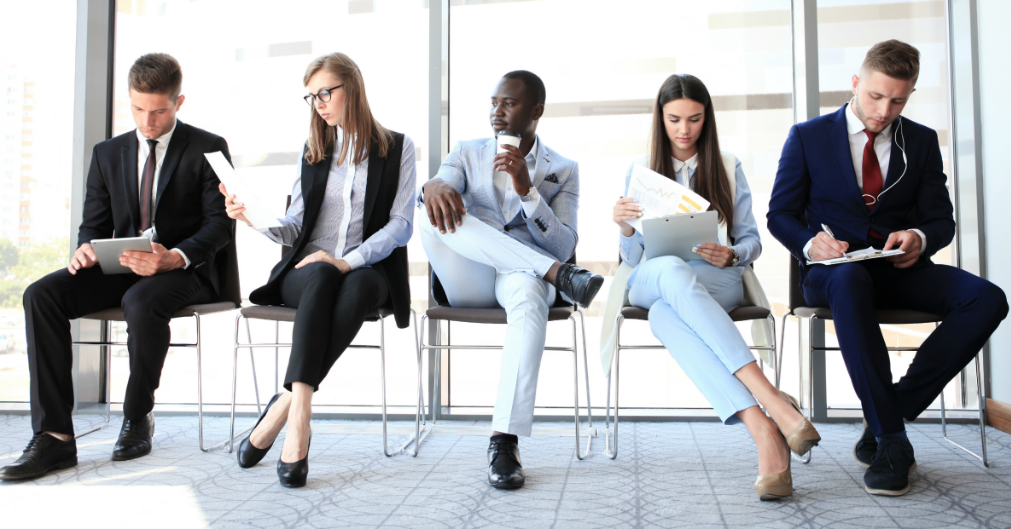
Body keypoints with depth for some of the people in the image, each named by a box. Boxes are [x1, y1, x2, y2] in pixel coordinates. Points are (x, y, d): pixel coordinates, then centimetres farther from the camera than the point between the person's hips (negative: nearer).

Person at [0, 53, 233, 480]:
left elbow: (220, 224, -6)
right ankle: (54, 436, -21)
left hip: (186, 270, -5)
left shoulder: (208, 149, 2)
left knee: (141, 301, -37)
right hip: (120, 268, 5)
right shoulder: (108, 153, 17)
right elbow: (94, 222, 15)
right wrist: (86, 248, -11)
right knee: (40, 295, -20)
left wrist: (175, 257, -24)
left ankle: (138, 418, -13)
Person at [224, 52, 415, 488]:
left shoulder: (397, 148, 10)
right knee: (320, 276, -35)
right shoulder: (313, 151, 20)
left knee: (358, 287, -38)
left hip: (368, 270, -2)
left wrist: (349, 261, -16)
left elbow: (401, 225, -2)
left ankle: (283, 406, -36)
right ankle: (299, 416, -43)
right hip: (306, 271, 2)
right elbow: (295, 228, 10)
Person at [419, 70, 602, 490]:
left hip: (523, 278, -2)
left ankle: (505, 441, -42)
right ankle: (558, 276, -32)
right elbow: (443, 184, -2)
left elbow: (564, 247, 2)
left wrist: (527, 190, -12)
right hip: (469, 284, 2)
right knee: (435, 213, -28)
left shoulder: (562, 170, 14)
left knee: (529, 293, -40)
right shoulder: (467, 153, 19)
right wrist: (434, 185, -29)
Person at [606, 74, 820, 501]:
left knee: (664, 314, -40)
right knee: (672, 270, -41)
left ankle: (764, 433, -48)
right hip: (651, 281, 1)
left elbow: (751, 241, 14)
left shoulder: (728, 168, 17)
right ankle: (772, 402, -51)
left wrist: (731, 255, -10)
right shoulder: (640, 172, 16)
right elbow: (632, 259, 10)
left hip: (718, 280, 0)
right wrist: (625, 229, -13)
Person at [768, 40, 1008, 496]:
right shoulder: (808, 137, 7)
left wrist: (920, 237, -14)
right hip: (832, 270, -3)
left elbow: (941, 219, 12)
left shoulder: (922, 141, 15)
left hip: (900, 270, 4)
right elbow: (780, 214, 5)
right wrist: (810, 243, -19)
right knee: (850, 281, -41)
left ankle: (887, 417, -20)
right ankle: (890, 437, -34)